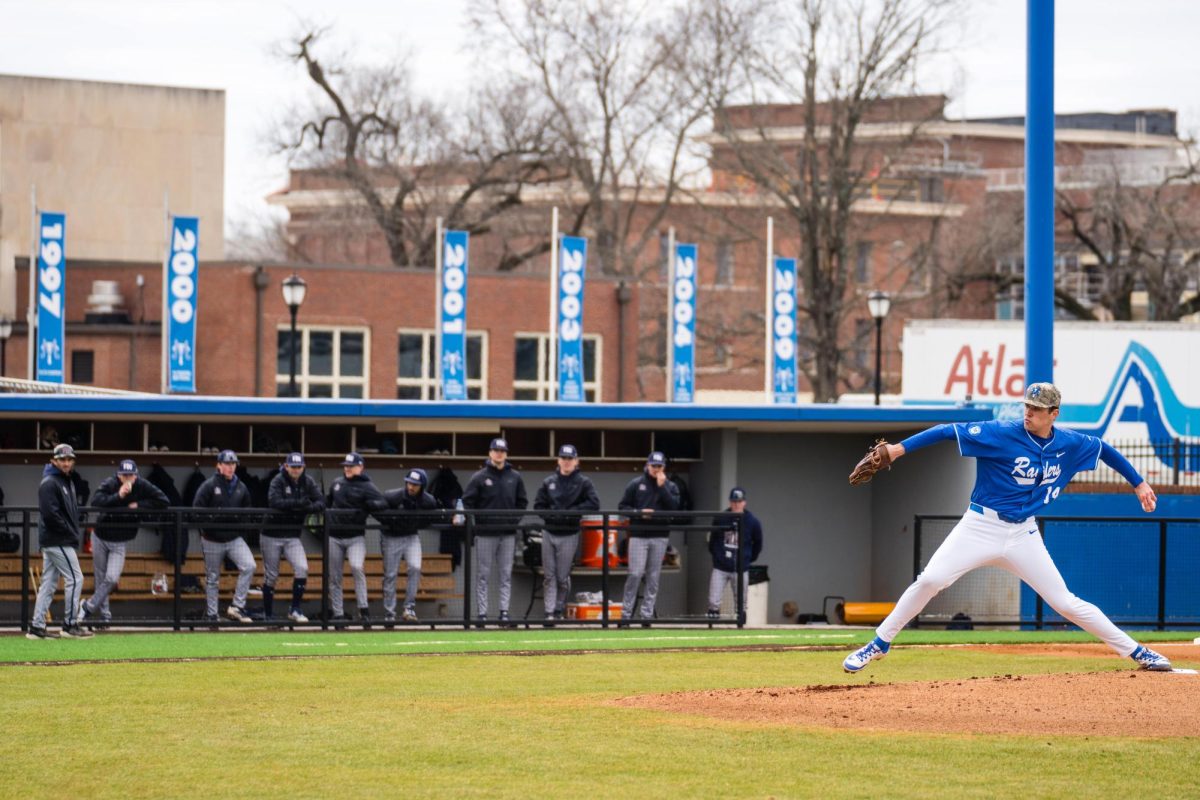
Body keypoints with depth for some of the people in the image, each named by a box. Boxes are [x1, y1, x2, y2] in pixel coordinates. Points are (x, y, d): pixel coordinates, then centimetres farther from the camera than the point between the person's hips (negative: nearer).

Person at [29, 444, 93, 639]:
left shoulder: (67, 483, 17)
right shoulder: (49, 484, -13)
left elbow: (72, 513, 21)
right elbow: (50, 514, -21)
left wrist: (75, 535, 8)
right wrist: (72, 535, -15)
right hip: (58, 541, -10)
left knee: (49, 583, 8)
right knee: (75, 579, -7)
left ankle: (37, 627, 8)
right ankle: (70, 625, -2)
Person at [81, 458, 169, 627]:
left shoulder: (142, 487, -14)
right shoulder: (110, 485, -19)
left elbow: (164, 501, -15)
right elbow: (95, 501, -35)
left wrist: (139, 505, -20)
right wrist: (118, 496, -43)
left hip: (120, 543, 1)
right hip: (100, 537, -1)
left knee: (111, 579, -13)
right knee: (100, 579, 8)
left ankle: (88, 607, 4)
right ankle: (103, 614, 23)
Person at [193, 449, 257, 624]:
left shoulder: (241, 488, 7)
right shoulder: (209, 486, -6)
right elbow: (197, 509, -11)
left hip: (234, 538, 3)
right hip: (213, 541, -3)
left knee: (249, 566, -18)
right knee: (212, 579, 5)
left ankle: (237, 607, -11)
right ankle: (211, 615, 16)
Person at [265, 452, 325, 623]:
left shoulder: (307, 482, 1)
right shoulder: (278, 481, -12)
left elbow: (321, 503, -7)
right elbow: (274, 502, -28)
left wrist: (307, 508, -26)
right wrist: (298, 502, -35)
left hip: (293, 537, 3)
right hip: (272, 536, -3)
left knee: (302, 568, -16)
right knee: (271, 575, 4)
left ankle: (295, 609, -6)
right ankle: (267, 614, 16)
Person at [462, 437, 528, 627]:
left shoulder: (515, 477, 7)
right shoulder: (479, 477, -2)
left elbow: (522, 502, 14)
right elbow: (467, 501, -2)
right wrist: (477, 520, -8)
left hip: (508, 533, 3)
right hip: (485, 534, -3)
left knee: (506, 574, 3)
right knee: (483, 574, 0)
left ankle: (504, 611, 7)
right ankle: (482, 613, 2)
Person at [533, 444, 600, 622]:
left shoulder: (583, 482, 1)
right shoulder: (549, 482, 11)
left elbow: (594, 504, -10)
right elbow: (538, 505, 10)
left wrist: (570, 512, -15)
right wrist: (550, 515, -8)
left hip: (569, 535, -3)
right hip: (549, 533, 3)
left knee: (562, 577, 0)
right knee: (549, 576, 0)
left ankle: (559, 611, 13)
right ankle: (549, 612, -1)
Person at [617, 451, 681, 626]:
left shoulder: (670, 486, 8)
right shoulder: (636, 484, 5)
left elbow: (674, 507, -7)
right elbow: (622, 506, 5)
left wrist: (662, 486, -10)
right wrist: (639, 513, -11)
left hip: (660, 537, 2)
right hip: (639, 535, -2)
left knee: (653, 577, 3)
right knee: (635, 574, -9)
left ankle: (647, 615, 7)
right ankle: (625, 614, -5)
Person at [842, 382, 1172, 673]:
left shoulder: (1070, 444, 0)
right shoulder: (1003, 433, -15)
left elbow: (1104, 449, 20)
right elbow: (950, 431, -20)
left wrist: (1139, 484, 22)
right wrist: (900, 448, -29)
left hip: (1022, 535, 3)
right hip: (981, 526, -2)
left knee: (1066, 603, 1)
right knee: (929, 580, -17)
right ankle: (880, 643, -1)